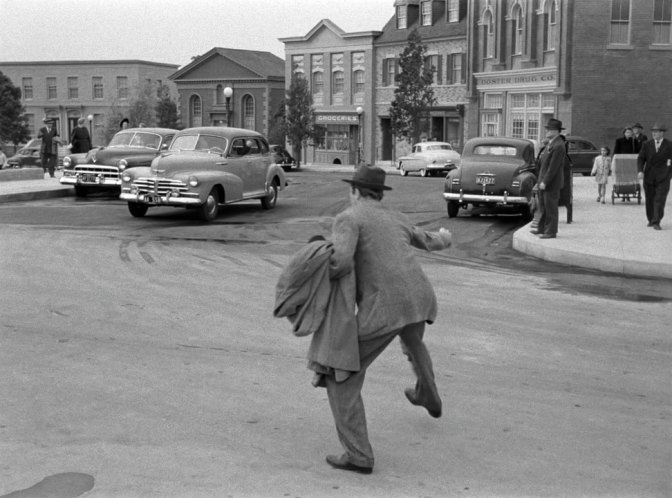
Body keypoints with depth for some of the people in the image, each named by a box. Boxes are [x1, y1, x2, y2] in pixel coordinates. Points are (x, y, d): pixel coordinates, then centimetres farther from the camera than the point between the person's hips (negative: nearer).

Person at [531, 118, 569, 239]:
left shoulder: (558, 146, -19)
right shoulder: (551, 143, 12)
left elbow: (553, 167, -22)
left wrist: (545, 182, -21)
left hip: (552, 183, -10)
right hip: (544, 181, 10)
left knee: (550, 207, -2)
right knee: (543, 206, 16)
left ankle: (551, 231, 5)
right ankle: (541, 228, 26)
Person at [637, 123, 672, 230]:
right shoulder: (647, 144, 6)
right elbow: (641, 158, 3)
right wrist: (640, 171, -12)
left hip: (663, 177, -3)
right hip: (649, 176, 3)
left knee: (660, 200, -10)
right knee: (649, 200, 9)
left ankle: (656, 222, -12)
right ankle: (651, 220, 24)